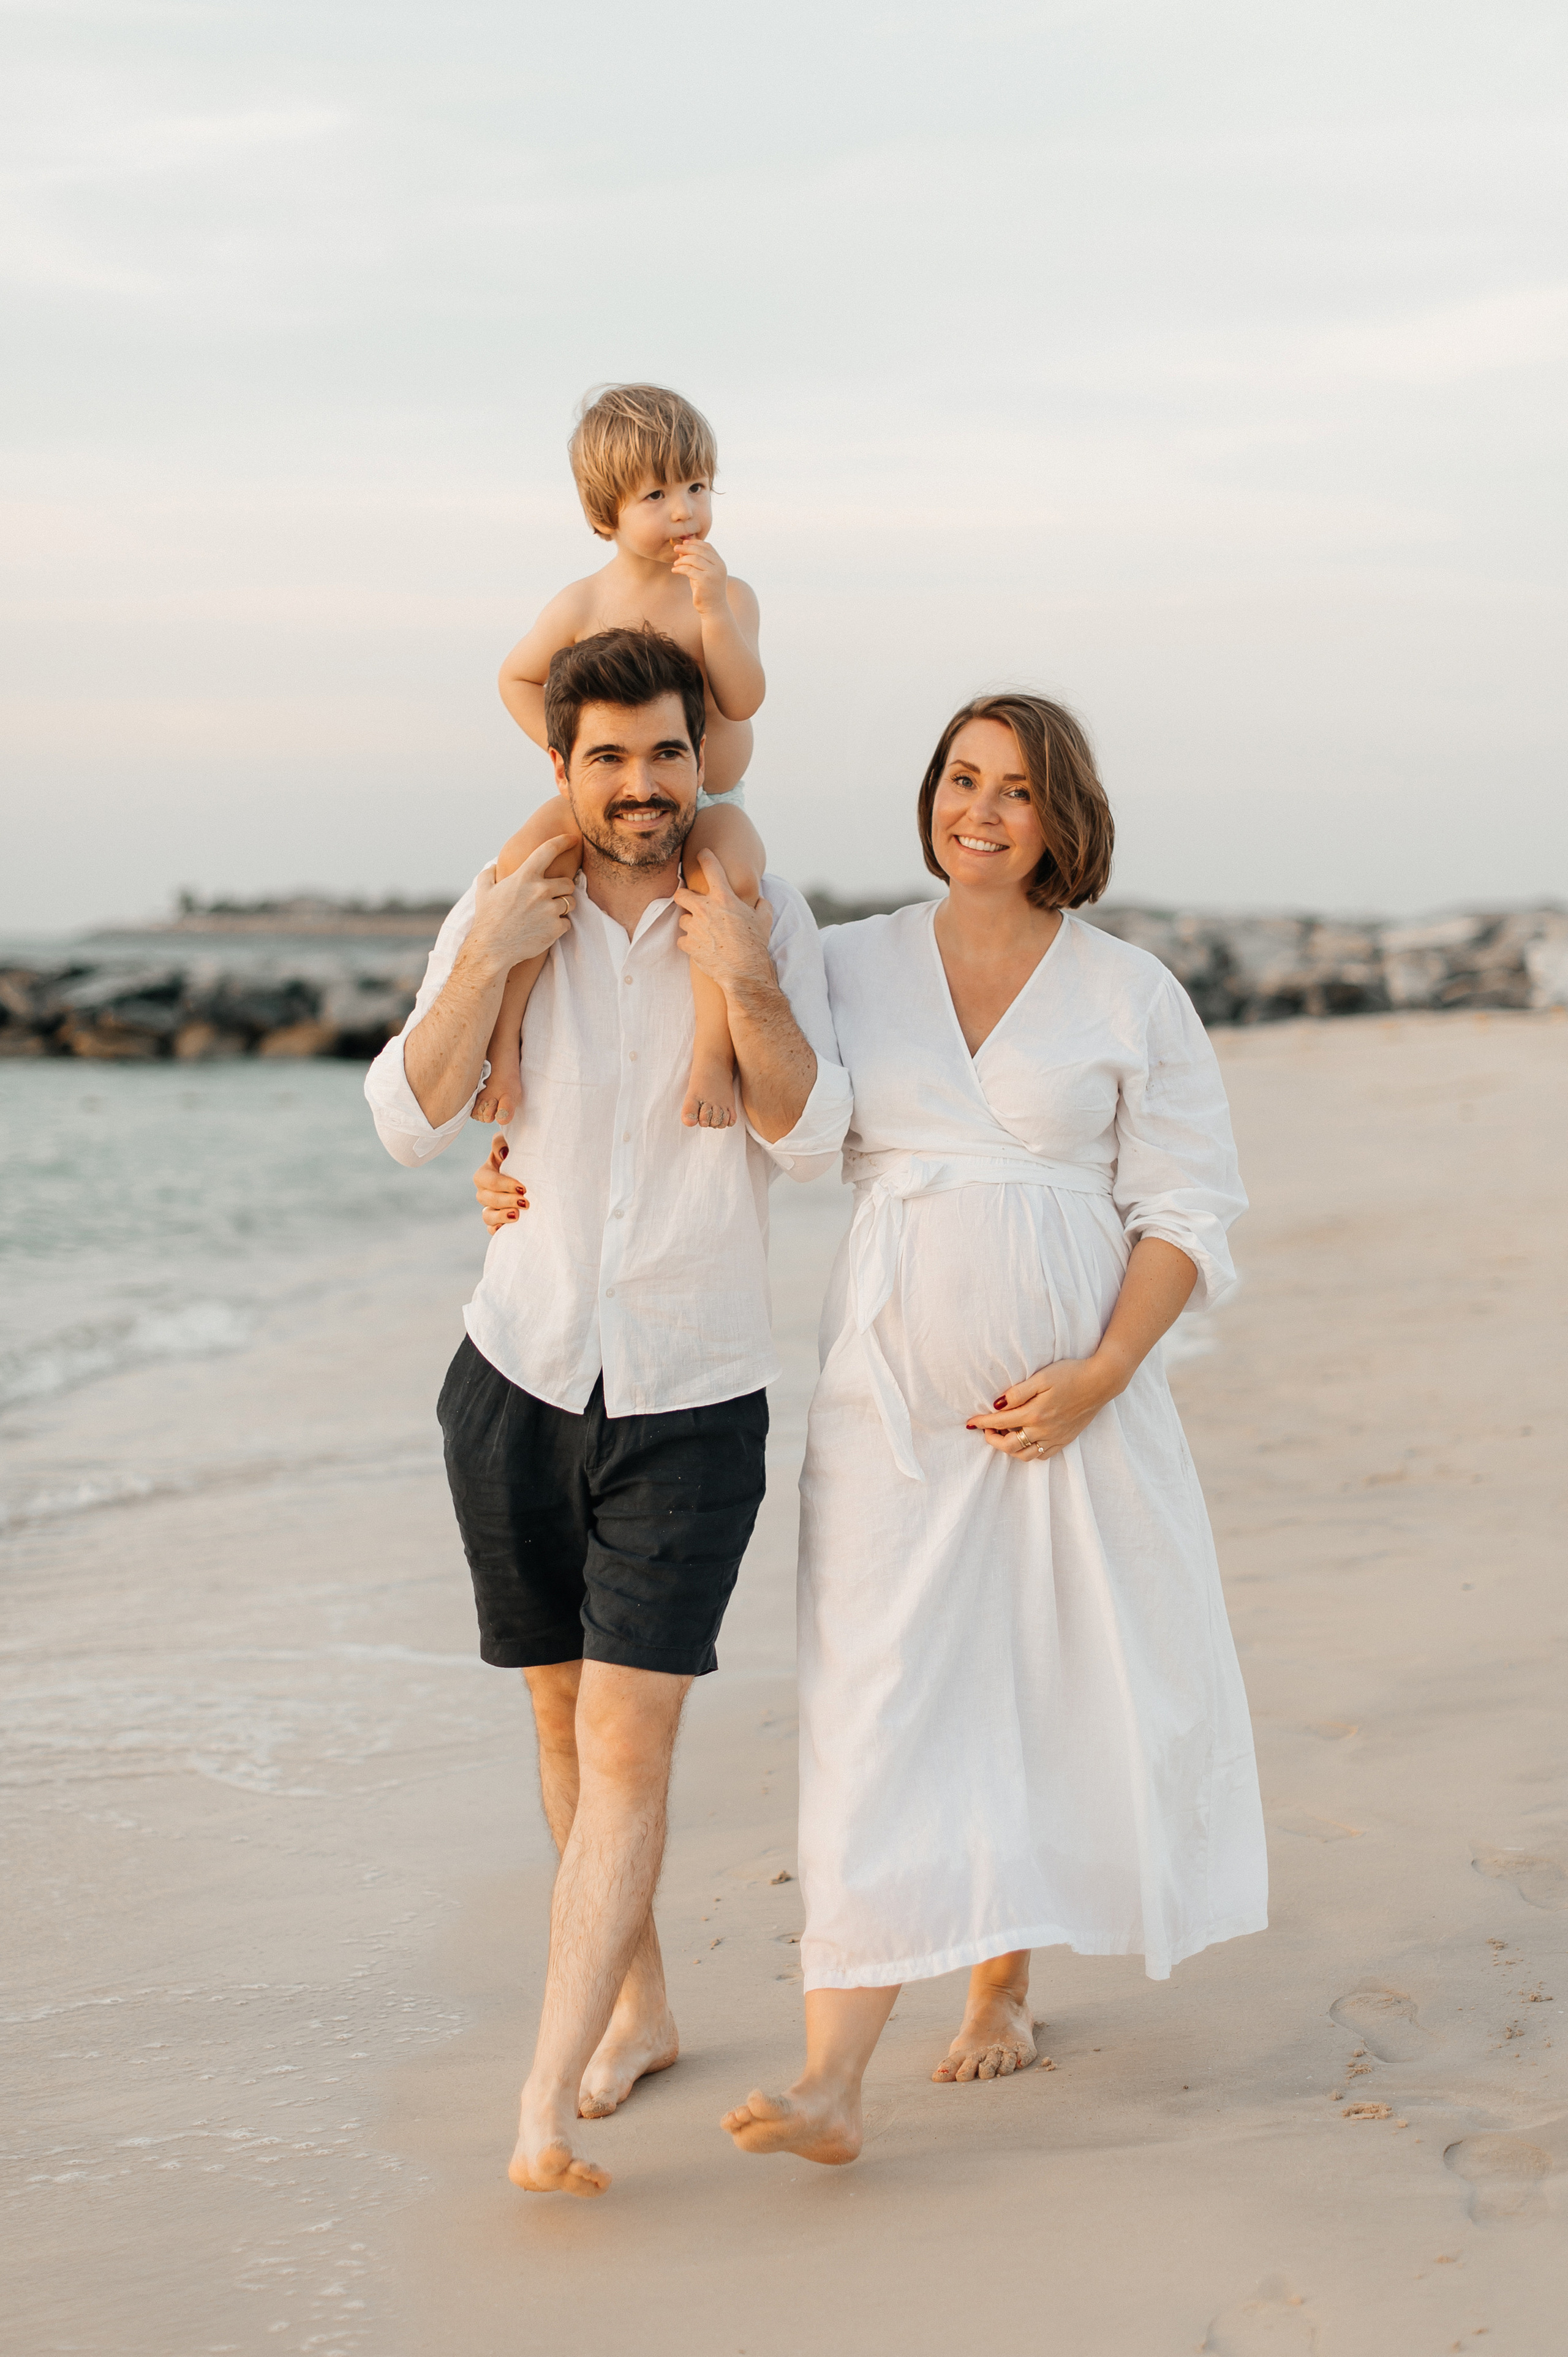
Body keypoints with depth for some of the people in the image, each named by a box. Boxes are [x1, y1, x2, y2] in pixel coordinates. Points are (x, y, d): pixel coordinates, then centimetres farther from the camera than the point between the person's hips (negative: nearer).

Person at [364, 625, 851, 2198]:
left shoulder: (767, 923, -4)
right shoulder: (503, 914, -1)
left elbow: (809, 1142, -11)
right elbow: (409, 1125, -7)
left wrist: (748, 987, -25)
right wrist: (485, 964, -20)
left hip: (691, 1402, -3)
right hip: (519, 1377, 3)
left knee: (629, 1746, -11)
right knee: (563, 1718, 14)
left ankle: (545, 2108, -12)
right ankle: (638, 2007, 33)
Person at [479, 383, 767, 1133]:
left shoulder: (729, 596, -3)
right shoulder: (583, 605, -1)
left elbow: (743, 701, -16)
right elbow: (517, 678, 14)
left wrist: (713, 610, -25)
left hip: (710, 808, -1)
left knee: (731, 874, -36)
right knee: (524, 859, -28)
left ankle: (713, 1055, -28)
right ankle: (501, 1044, -21)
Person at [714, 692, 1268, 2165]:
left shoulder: (1132, 996, 2)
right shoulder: (850, 967, 5)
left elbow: (1190, 1207, 0)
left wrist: (1100, 1375, -11)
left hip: (1072, 1393, 0)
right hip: (891, 1390, 0)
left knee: (1051, 1693, 6)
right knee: (876, 1708, -7)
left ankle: (1002, 1987, 30)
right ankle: (831, 2083, -13)